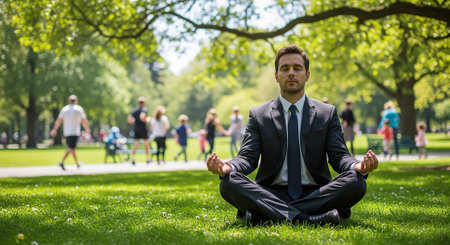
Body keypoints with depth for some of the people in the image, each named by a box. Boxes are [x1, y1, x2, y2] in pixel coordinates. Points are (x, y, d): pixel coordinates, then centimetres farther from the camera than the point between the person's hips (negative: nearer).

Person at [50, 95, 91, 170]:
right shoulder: (79, 109, 0)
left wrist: (54, 130, 7)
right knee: (71, 148, -9)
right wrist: (87, 129, 17)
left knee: (72, 148, 15)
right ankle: (62, 162, -25)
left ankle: (77, 163, 23)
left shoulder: (64, 109, 8)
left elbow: (58, 121, 3)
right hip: (75, 132, -5)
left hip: (66, 132, 5)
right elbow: (84, 121, 3)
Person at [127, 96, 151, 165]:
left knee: (136, 144, 2)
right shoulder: (144, 109, -10)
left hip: (136, 128, 5)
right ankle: (148, 158, 20)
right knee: (146, 143, 11)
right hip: (143, 128, -5)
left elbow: (129, 119, 9)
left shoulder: (134, 110, 9)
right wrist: (147, 120, -11)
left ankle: (132, 158, -14)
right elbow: (142, 117, -28)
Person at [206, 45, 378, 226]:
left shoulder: (327, 113, 12)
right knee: (229, 183, -27)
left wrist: (358, 166, -21)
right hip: (271, 195, -1)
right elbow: (247, 157, 1)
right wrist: (227, 167, -23)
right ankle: (307, 218, -39)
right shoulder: (258, 115, 11)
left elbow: (339, 156, 4)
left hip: (315, 193, 1)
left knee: (356, 182, -28)